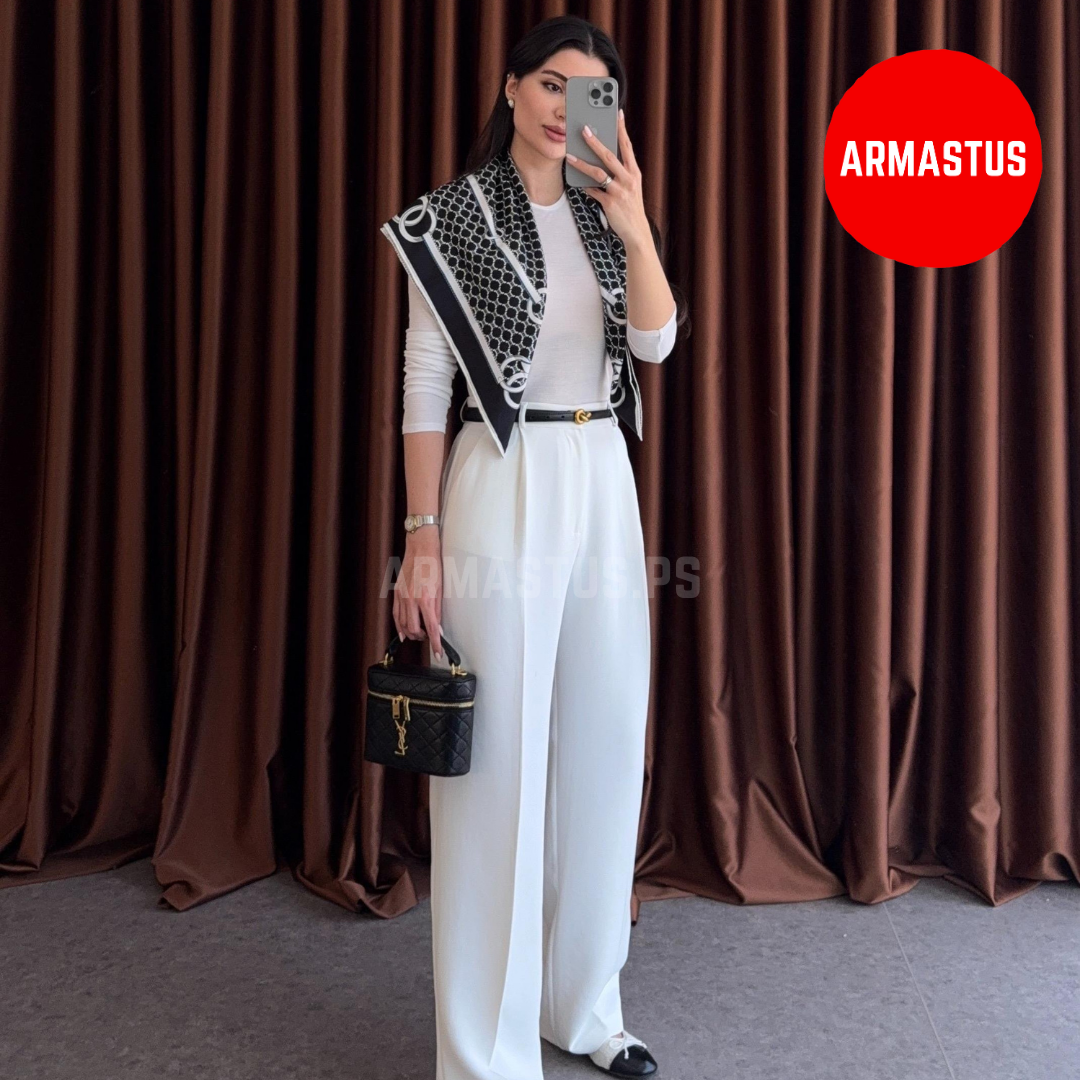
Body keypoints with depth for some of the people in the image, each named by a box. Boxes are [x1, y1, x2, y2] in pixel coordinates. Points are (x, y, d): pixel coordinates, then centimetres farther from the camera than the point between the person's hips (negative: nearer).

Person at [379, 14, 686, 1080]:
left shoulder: (608, 215, 15)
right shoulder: (456, 213, 1)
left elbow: (657, 341, 0)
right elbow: (424, 381, -5)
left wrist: (633, 224, -16)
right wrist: (422, 541, -11)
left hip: (604, 486, 6)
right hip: (503, 486, -5)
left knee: (603, 750, 9)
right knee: (497, 763, -3)